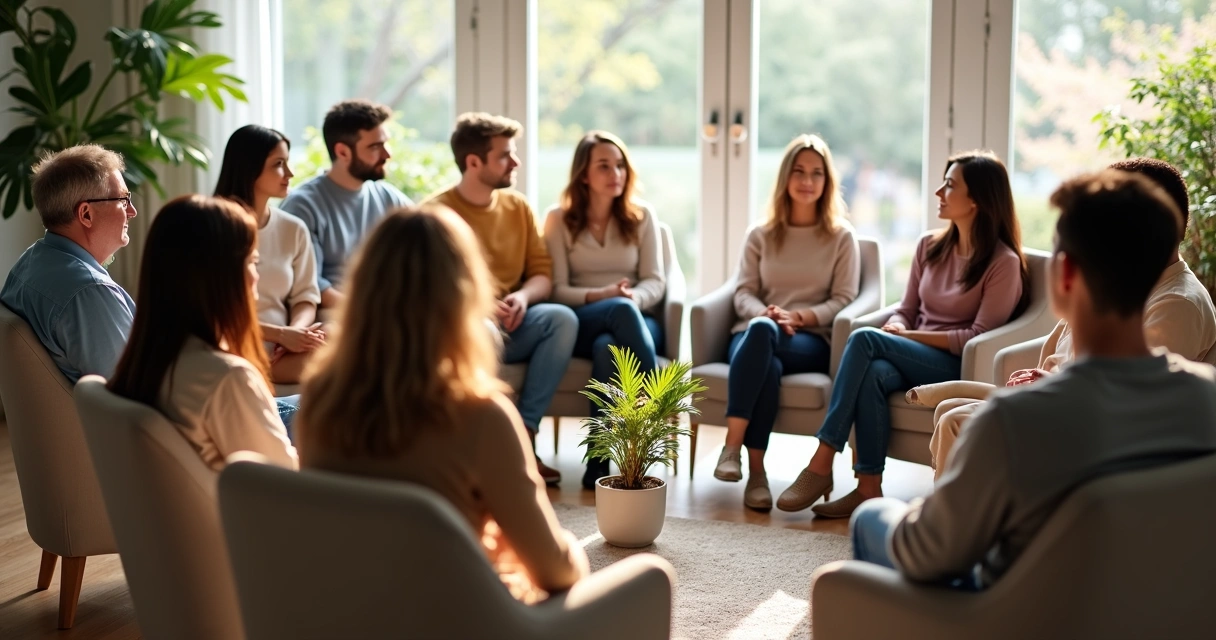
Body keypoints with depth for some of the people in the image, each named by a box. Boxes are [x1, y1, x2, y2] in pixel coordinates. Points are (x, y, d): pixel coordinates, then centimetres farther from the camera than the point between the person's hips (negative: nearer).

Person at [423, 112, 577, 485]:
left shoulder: (517, 206, 12)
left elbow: (543, 273, 10)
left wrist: (523, 297, -13)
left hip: (511, 328, 5)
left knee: (563, 318, -25)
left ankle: (523, 434, -25)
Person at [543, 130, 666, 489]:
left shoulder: (641, 217, 12)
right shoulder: (559, 219, 6)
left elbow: (655, 282, 3)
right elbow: (557, 290, -2)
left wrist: (633, 298, -22)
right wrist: (600, 296, -22)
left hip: (636, 319, 1)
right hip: (579, 324, -1)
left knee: (608, 347, -39)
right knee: (621, 310, -39)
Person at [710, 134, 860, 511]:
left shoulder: (841, 237, 13)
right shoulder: (761, 236, 19)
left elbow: (844, 299, 4)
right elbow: (744, 293, 11)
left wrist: (800, 317, -14)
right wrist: (764, 312, -14)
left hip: (812, 340, -2)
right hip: (754, 334, 2)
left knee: (763, 332, -39)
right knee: (768, 366, -39)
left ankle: (733, 448, -43)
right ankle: (755, 471, -42)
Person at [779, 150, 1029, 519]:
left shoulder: (1003, 263, -4)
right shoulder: (929, 247, 15)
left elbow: (979, 337, -10)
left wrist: (909, 337, -13)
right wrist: (895, 329, -8)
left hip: (958, 368, -5)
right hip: (911, 361, 5)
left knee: (865, 339, -29)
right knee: (874, 373, -33)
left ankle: (822, 464, -30)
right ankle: (868, 489, -35)